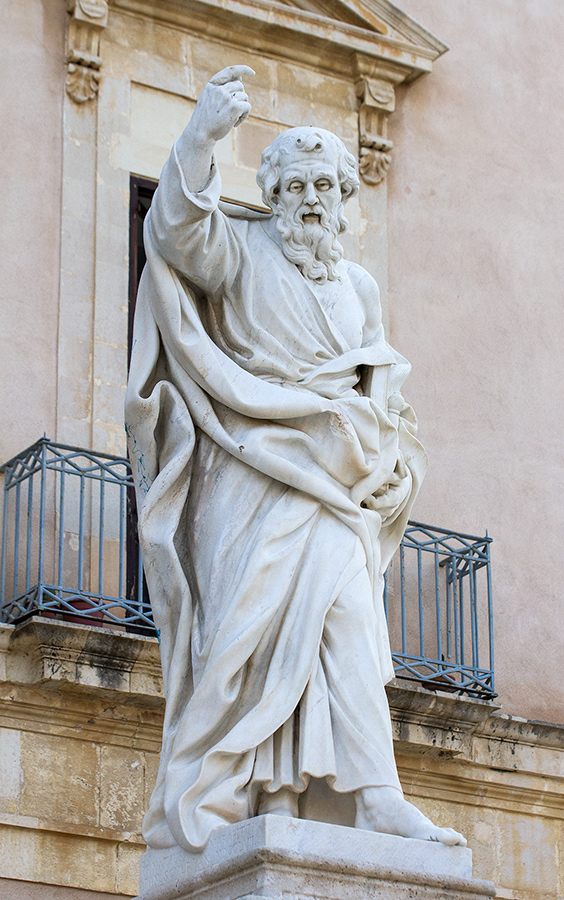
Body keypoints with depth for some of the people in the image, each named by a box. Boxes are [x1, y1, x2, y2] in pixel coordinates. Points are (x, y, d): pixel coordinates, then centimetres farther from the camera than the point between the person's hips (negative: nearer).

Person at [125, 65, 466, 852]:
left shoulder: (359, 286, 22)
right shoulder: (241, 250, 6)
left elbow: (379, 376, 28)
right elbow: (178, 227, -14)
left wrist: (382, 444, 7)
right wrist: (203, 135, -29)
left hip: (332, 484, 4)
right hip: (254, 472, -4)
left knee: (348, 621, -9)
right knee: (254, 624, -12)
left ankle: (377, 795, -17)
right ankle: (265, 798, -14)